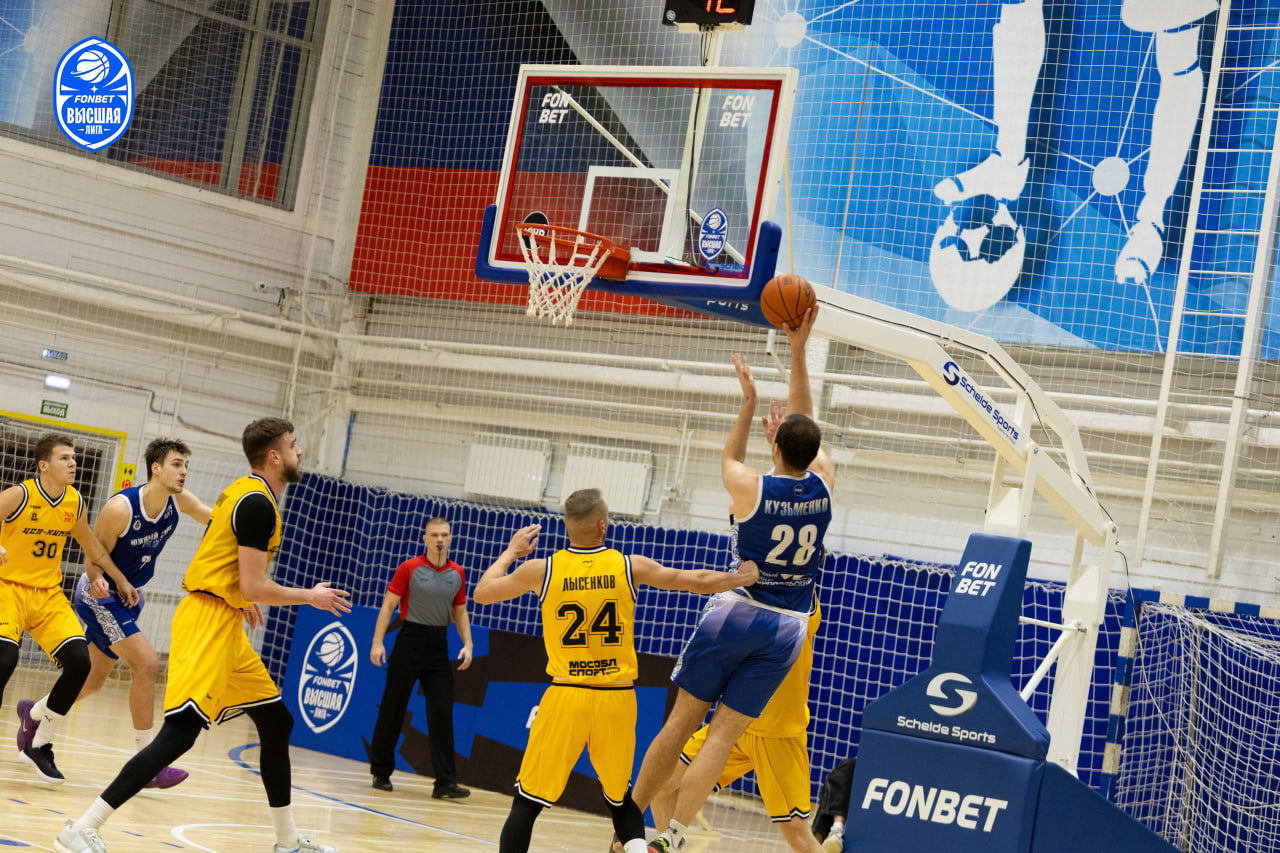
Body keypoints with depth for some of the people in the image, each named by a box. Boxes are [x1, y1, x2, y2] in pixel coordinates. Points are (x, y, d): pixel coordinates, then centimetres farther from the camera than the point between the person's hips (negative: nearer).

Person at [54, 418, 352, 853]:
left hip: (225, 621, 11)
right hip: (209, 620, -11)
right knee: (180, 732, -18)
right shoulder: (258, 503, -16)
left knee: (277, 723, 14)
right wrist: (311, 597, -5)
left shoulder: (244, 492, 15)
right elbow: (255, 587, -18)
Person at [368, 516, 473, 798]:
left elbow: (460, 613, 16)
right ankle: (380, 772, 18)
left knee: (442, 713, -4)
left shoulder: (457, 574, 7)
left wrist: (467, 644, 3)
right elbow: (388, 605, -4)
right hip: (410, 641, -3)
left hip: (438, 647, 3)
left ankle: (445, 782, -6)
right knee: (393, 710, 3)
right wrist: (377, 642, -11)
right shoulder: (409, 568, -4)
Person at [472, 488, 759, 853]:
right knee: (619, 797, 21)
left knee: (527, 801, 3)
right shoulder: (630, 567, -2)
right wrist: (743, 577, 26)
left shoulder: (541, 570, -4)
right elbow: (699, 582, 9)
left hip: (567, 695, -2)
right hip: (617, 698, 2)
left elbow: (482, 593, 13)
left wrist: (511, 551, 27)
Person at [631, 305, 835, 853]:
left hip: (736, 614, -2)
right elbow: (805, 425, 10)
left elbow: (728, 458, 14)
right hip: (787, 628, 2)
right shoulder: (823, 486, -4)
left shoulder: (750, 488, -11)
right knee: (724, 733, 1)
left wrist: (748, 402, 22)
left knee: (682, 720, 7)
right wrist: (798, 351, 12)